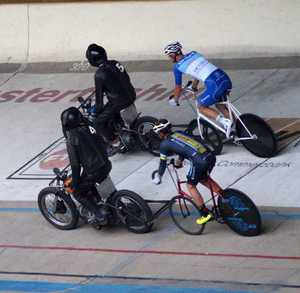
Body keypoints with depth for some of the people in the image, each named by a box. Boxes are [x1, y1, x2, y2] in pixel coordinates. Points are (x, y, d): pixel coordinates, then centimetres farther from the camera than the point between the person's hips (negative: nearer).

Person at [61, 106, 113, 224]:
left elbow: (75, 163, -12)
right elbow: (103, 145, 15)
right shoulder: (89, 128, 8)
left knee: (78, 192, 14)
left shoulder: (72, 137, -12)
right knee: (89, 185, 32)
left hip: (93, 171, -7)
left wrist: (75, 182, -2)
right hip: (106, 166, 7)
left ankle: (98, 215, 5)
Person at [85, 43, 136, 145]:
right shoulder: (115, 63, 3)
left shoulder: (100, 74, -18)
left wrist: (98, 111, 2)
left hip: (119, 101, -8)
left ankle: (113, 141, 8)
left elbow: (99, 94, -11)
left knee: (99, 122, 3)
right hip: (131, 96, 8)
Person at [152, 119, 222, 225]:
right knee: (203, 179, 31)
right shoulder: (178, 133, 25)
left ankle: (206, 214, 8)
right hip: (211, 156, 7)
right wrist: (179, 161, 57)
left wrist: (158, 177, 30)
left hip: (199, 161, -7)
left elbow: (163, 162, 15)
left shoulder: (165, 144, 6)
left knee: (191, 185, 12)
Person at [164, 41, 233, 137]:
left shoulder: (177, 66, 3)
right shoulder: (193, 54, 21)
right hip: (226, 79, 7)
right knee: (220, 106, 27)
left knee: (201, 107, 14)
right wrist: (194, 86, 52)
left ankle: (225, 122, -3)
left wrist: (175, 100, 32)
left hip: (215, 85, -7)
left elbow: (178, 87, 13)